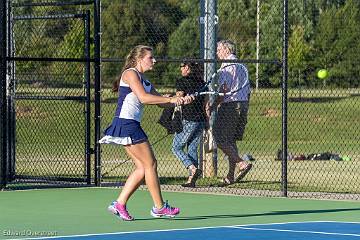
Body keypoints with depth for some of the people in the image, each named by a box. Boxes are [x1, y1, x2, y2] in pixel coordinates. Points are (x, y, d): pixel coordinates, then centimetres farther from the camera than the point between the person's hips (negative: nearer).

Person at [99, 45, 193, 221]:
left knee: (142, 168, 6)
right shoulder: (130, 74, -8)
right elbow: (143, 97, -21)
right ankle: (159, 207, 0)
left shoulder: (144, 81, 20)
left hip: (132, 126, 10)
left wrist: (180, 100, 3)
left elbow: (160, 102, 18)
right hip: (126, 124, -10)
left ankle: (119, 204, 8)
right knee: (150, 164, -6)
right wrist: (171, 99, -20)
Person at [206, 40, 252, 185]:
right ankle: (231, 176, 9)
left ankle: (241, 163, -18)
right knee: (230, 141, 11)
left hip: (229, 106, -9)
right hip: (242, 105, 9)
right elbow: (248, 91, 20)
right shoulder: (242, 67, 18)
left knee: (220, 139, -7)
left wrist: (212, 106, -12)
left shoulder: (227, 66, -9)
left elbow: (224, 90, -17)